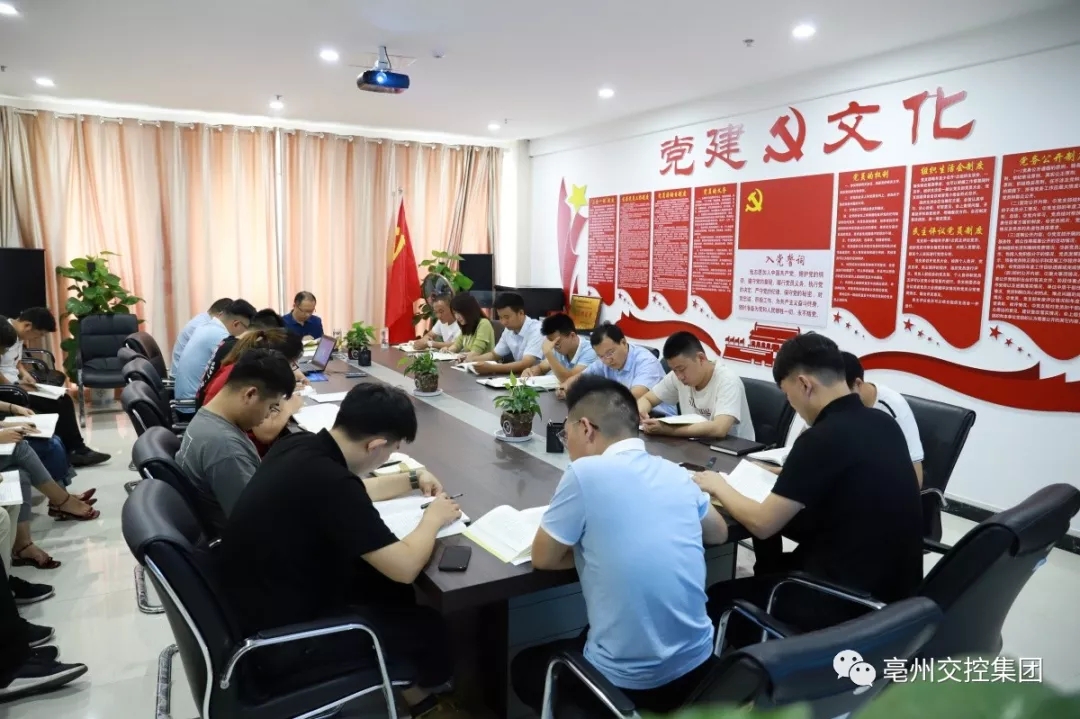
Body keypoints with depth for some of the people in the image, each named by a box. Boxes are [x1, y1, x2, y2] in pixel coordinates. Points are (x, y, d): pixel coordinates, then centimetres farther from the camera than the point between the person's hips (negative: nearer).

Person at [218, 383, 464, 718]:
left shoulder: (299, 445, -7)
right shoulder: (329, 483, -33)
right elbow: (405, 567, -26)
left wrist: (413, 480, 15)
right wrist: (433, 518, -8)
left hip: (254, 607, 8)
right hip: (279, 643, -8)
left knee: (390, 585, 19)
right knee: (428, 625, 8)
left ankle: (408, 680, 36)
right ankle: (424, 689, 40)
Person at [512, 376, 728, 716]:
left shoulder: (586, 472, -18)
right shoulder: (676, 474, 0)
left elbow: (543, 558, -5)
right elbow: (719, 532, 20)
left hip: (628, 683, -6)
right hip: (697, 666, 6)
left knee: (524, 666, 23)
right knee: (578, 641, 33)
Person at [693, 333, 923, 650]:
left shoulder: (823, 438, -23)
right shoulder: (884, 424, 1)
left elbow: (762, 524, -17)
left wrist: (720, 487, -1)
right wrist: (794, 475, 17)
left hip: (851, 601, -8)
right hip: (896, 589, 8)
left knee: (718, 598, 8)